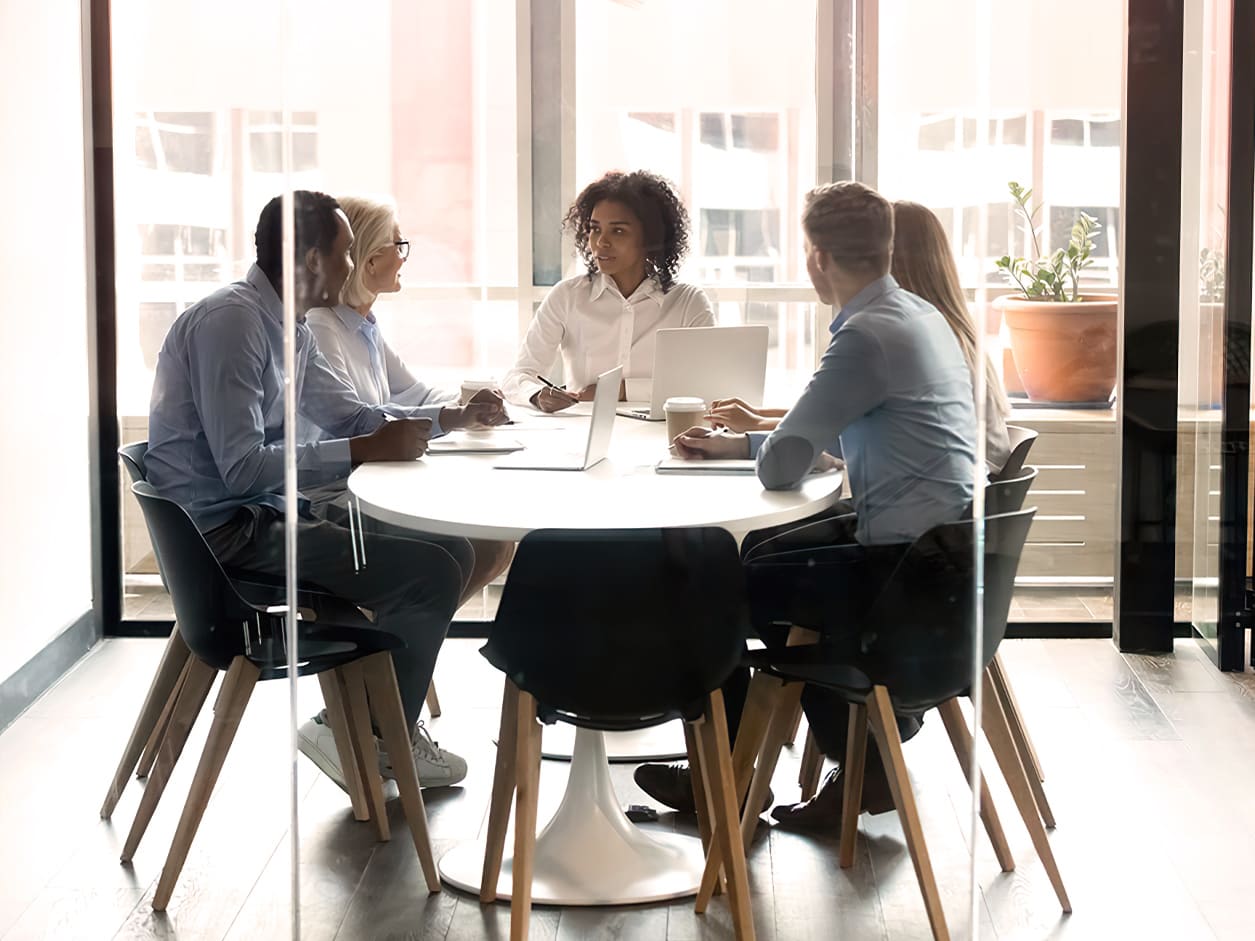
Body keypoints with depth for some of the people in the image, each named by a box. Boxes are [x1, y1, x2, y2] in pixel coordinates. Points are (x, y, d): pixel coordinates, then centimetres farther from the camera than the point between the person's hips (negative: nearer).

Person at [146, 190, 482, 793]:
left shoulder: (289, 327, 10)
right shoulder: (231, 320, -20)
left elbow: (350, 415, 22)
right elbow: (241, 469, -27)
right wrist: (365, 450, -23)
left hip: (272, 512, 10)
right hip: (227, 532, -10)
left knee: (452, 550, 9)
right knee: (432, 573, -15)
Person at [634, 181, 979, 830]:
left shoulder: (868, 335, -21)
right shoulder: (914, 315, 10)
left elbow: (781, 468, -20)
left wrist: (759, 446, 4)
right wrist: (737, 443, 24)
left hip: (908, 561, -10)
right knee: (765, 552, 24)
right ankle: (868, 749, 24)